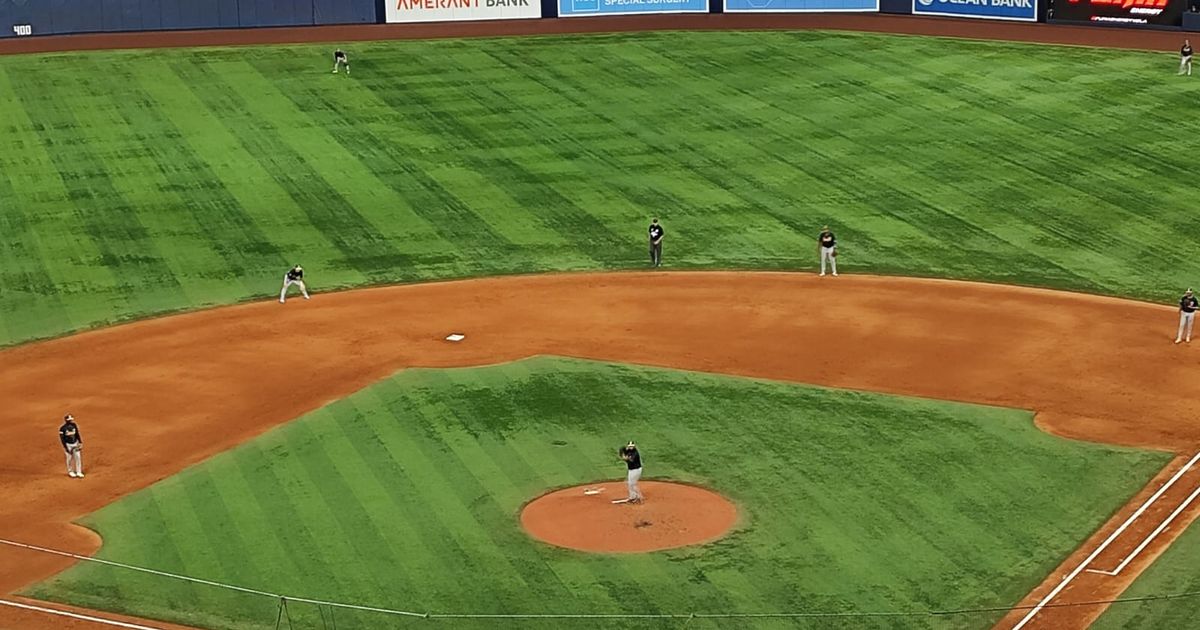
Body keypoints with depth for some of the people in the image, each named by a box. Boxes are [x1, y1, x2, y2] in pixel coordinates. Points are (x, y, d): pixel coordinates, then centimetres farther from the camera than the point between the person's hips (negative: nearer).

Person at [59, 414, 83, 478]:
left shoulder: (74, 425, -1)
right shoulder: (63, 428, -16)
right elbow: (62, 438, -14)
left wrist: (80, 443, 3)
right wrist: (65, 448, -17)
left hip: (75, 443, 4)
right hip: (68, 444, -4)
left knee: (78, 457, 3)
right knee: (69, 458, 5)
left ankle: (78, 472, 11)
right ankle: (70, 472, 23)